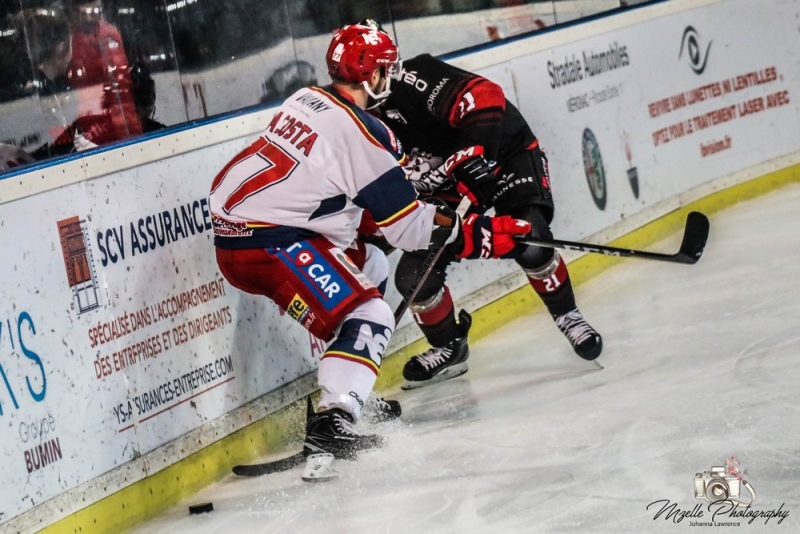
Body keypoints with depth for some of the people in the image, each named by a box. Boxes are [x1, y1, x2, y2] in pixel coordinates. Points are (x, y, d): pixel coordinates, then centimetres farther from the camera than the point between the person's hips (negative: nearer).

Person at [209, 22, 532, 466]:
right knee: (368, 317, -13)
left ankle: (346, 392, 28)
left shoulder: (306, 99, 9)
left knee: (369, 267, 24)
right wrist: (483, 235, -3)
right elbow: (408, 228, -11)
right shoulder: (361, 133, -15)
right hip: (267, 245, -10)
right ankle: (329, 425, -29)